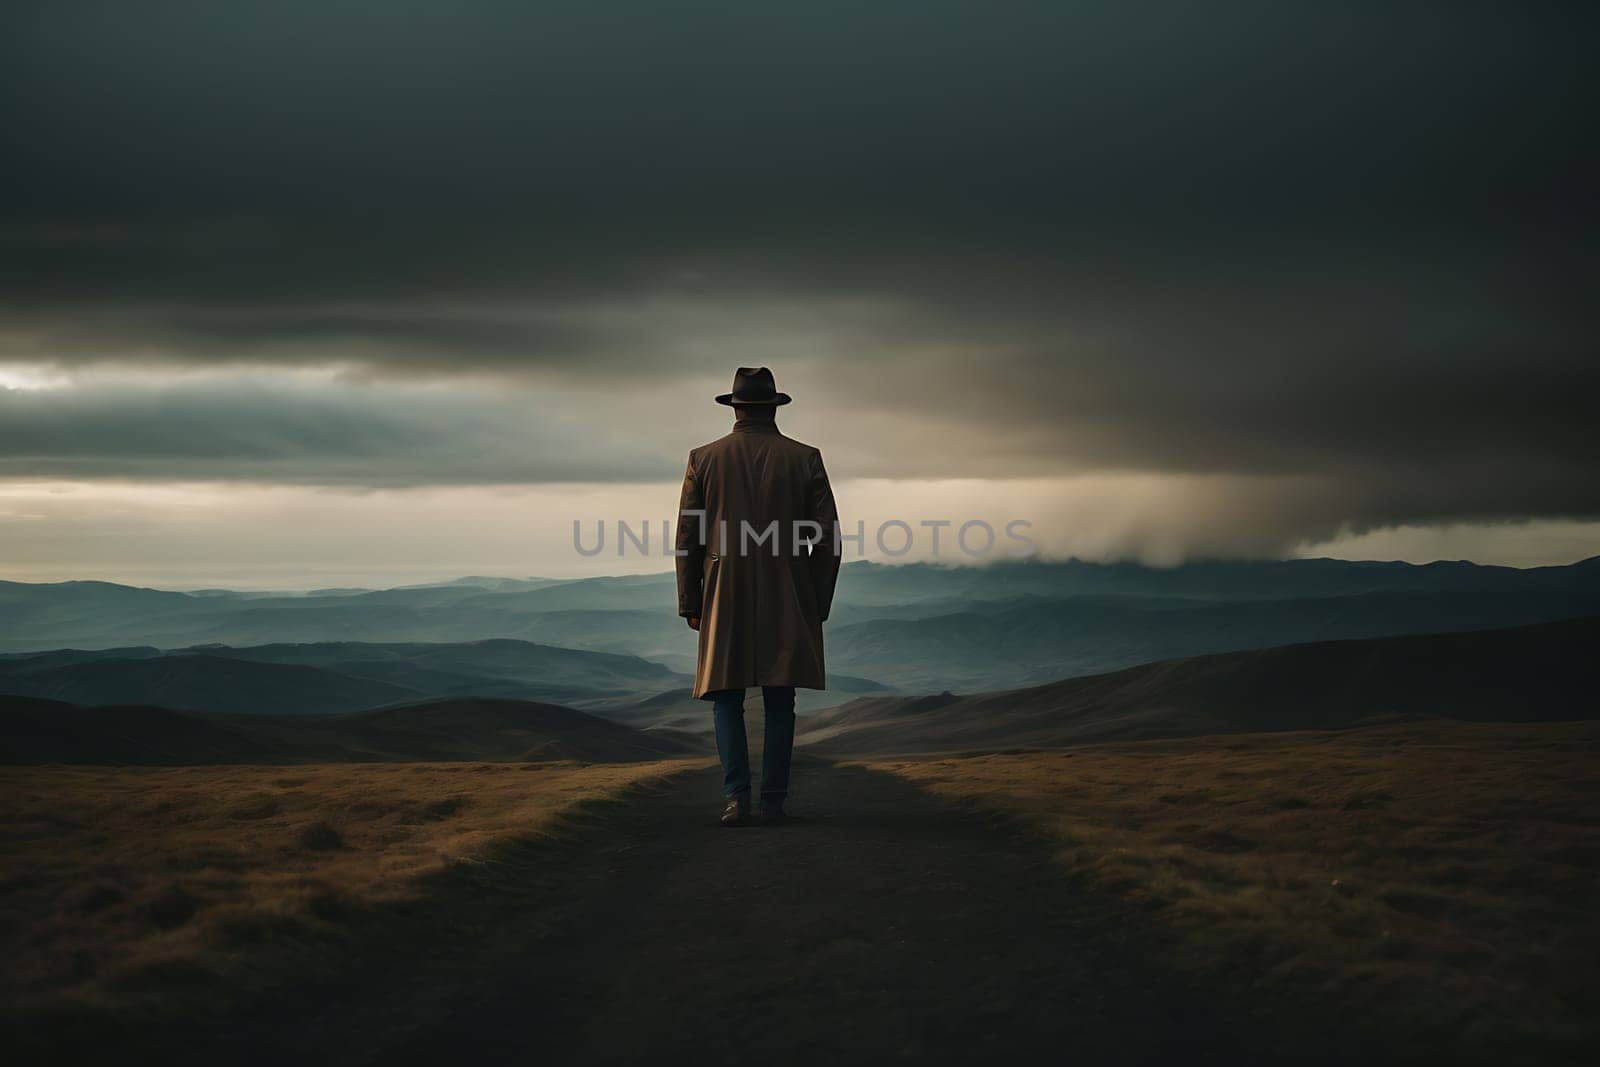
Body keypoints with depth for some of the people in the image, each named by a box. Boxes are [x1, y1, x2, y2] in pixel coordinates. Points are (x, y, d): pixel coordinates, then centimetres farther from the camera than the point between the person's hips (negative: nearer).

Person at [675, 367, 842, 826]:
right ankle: (773, 801, 5)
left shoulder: (704, 459, 2)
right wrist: (819, 604, 8)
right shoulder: (805, 459, 2)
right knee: (779, 702, 8)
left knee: (727, 698, 8)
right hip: (789, 601, 0)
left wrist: (690, 604, 9)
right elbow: (828, 539, 0)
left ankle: (736, 796, -6)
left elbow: (687, 539, 2)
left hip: (726, 599, 0)